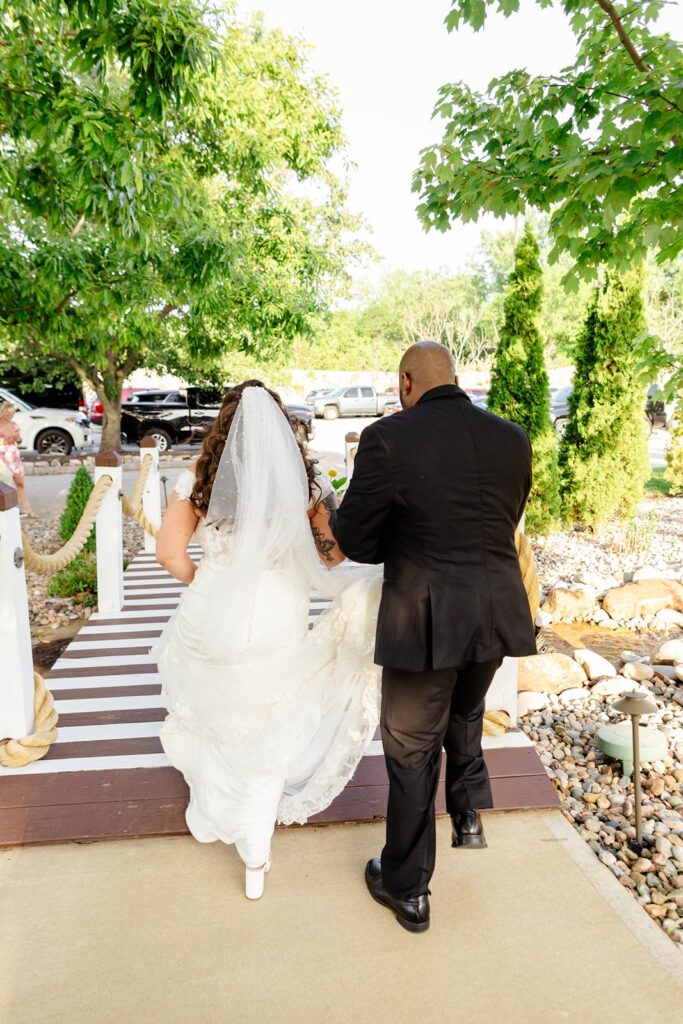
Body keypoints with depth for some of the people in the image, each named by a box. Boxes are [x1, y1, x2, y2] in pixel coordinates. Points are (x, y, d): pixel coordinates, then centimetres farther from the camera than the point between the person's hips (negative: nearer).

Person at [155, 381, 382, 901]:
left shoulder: (199, 479, -5)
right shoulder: (307, 479, -5)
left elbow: (169, 552, -6)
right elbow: (334, 553, -6)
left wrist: (204, 582, 9)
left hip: (212, 618, 1)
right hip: (279, 623, -1)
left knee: (215, 711, 27)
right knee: (269, 734, 16)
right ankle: (256, 856, 23)